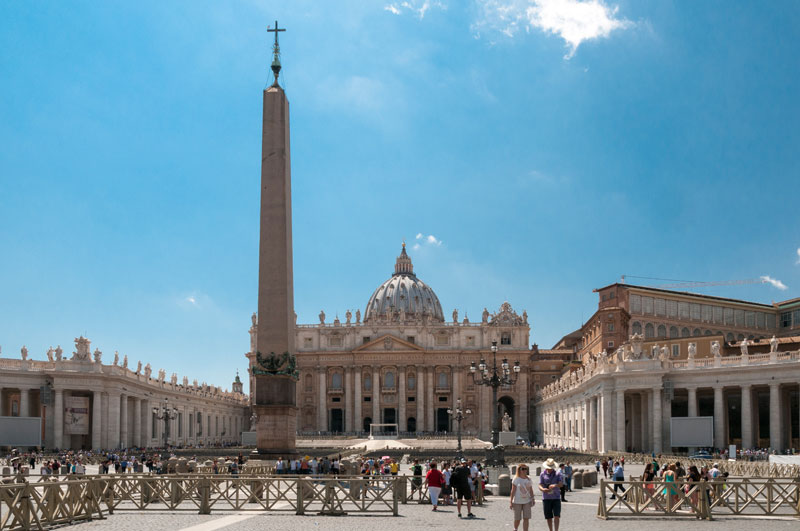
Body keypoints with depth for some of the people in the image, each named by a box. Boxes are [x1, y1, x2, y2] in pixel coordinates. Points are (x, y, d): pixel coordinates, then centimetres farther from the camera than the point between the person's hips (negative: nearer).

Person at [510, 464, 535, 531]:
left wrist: (532, 499, 3)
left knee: (526, 518, -5)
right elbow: (513, 491, -7)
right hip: (517, 502, -3)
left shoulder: (528, 479, 6)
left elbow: (531, 490, 11)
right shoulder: (516, 479, -6)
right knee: (517, 519, 4)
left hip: (527, 501, 3)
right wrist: (511, 501, -9)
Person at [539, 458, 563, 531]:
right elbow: (540, 485, -5)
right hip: (546, 498, 1)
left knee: (557, 516, -11)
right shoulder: (543, 474, 2)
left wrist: (555, 485, -38)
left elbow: (561, 484, -16)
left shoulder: (558, 474, -1)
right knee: (548, 517, 6)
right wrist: (543, 489, -29)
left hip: (556, 498, -1)